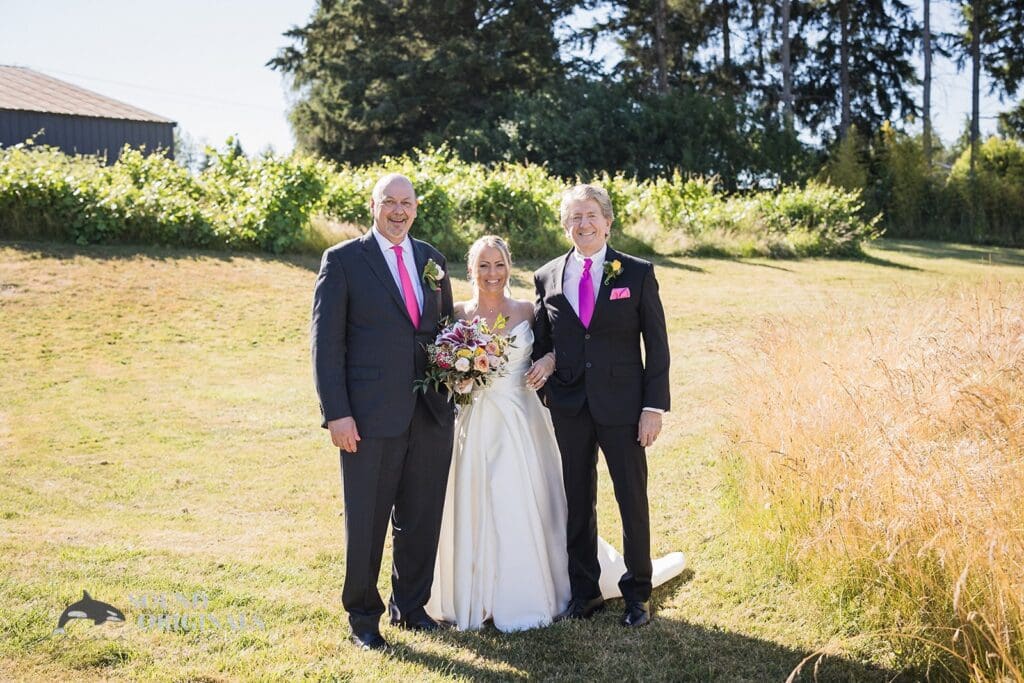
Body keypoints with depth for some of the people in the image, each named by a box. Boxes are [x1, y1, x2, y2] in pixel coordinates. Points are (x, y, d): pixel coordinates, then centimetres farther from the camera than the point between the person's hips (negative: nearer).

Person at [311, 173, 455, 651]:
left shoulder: (432, 260, 11)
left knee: (422, 520, 13)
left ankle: (410, 606, 31)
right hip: (371, 415, -4)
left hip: (432, 414, 5)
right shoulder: (342, 260, -3)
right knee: (366, 522, 5)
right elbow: (326, 341, -6)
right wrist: (336, 413, -13)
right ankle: (363, 617, 21)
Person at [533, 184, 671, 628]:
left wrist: (654, 406, -9)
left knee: (633, 500, 5)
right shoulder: (547, 277, 6)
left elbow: (657, 345, -3)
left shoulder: (637, 273, -2)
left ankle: (637, 592, 21)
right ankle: (584, 592, 24)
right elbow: (540, 343, 12)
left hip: (622, 405, -2)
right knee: (578, 503, 10)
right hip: (569, 408, 3)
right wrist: (539, 390, 3)